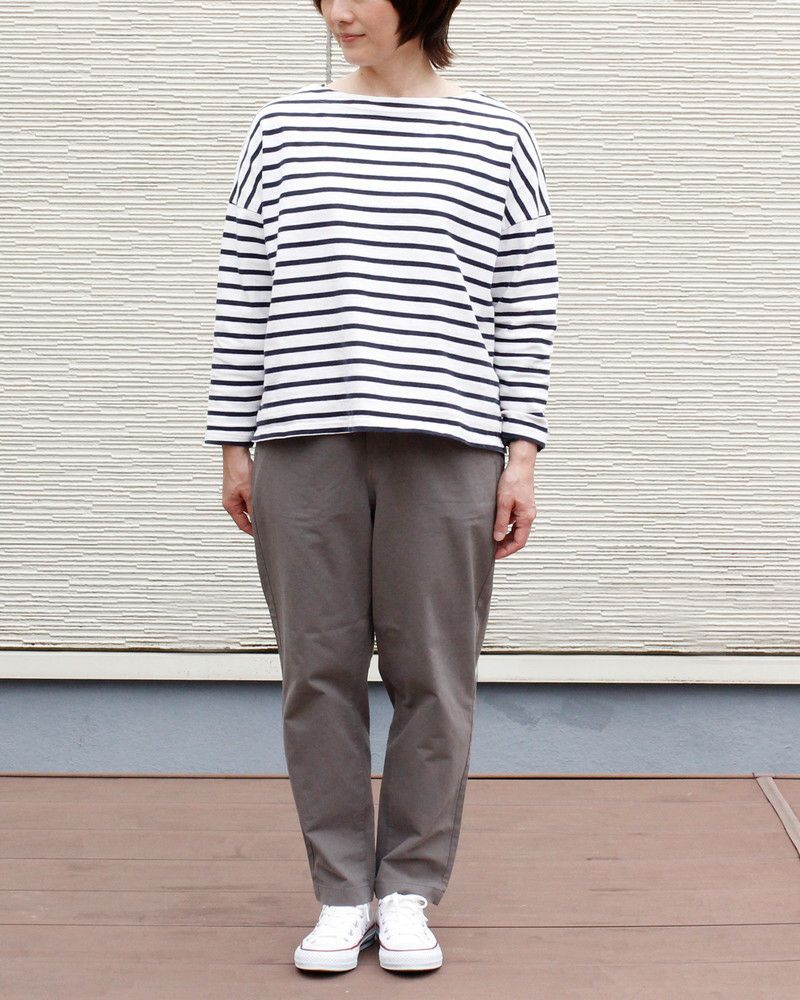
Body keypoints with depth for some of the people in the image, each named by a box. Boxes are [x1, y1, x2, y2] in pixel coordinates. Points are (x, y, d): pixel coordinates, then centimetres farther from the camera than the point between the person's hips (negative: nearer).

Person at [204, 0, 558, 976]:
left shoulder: (496, 138, 6)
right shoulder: (283, 128, 10)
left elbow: (525, 312, 5)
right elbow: (242, 299, 10)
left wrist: (522, 456, 0)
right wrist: (233, 443, 6)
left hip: (445, 444, -1)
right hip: (303, 442, 1)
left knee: (431, 675, 2)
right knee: (319, 669, 3)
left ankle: (408, 893, 15)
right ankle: (341, 894, 15)